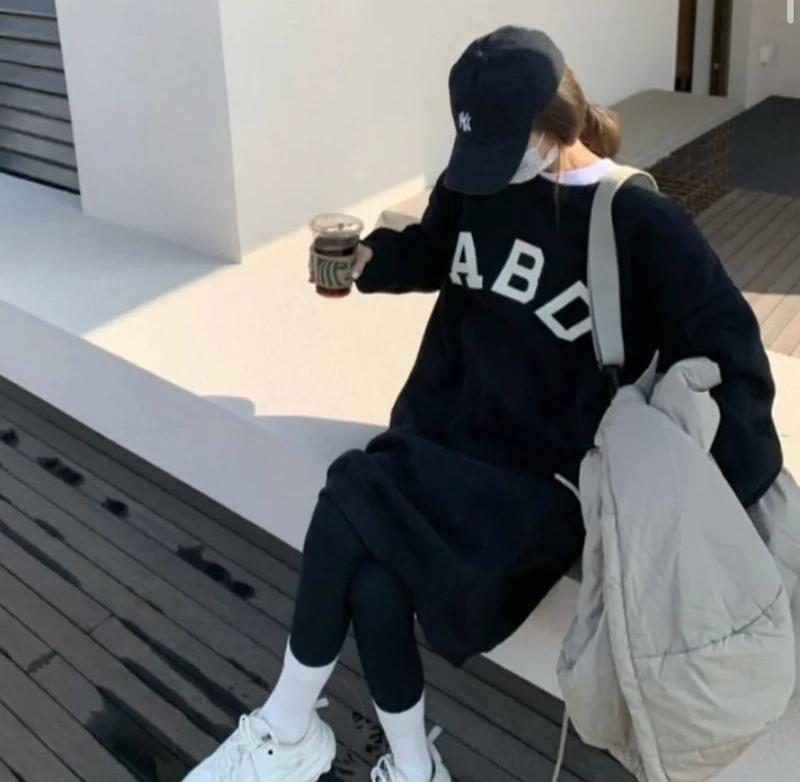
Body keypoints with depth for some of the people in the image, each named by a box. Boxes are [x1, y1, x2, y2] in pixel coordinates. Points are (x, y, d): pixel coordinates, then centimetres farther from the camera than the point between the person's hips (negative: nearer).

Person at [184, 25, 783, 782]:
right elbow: (430, 253, 22)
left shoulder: (641, 225, -12)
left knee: (352, 494, -24)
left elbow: (728, 350, -9)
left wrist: (732, 495, -20)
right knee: (373, 581, -22)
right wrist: (369, 258, 0)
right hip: (444, 433, 5)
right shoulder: (475, 184, 2)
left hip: (545, 477, -5)